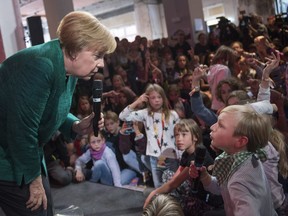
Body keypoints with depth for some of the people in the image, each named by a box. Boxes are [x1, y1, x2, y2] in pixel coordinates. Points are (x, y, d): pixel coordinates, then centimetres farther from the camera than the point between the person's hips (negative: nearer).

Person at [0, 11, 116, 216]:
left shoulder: (69, 70, 0)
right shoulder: (39, 66, -30)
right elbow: (21, 129, -28)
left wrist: (76, 126, -7)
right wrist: (34, 178, -17)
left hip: (25, 153, 9)